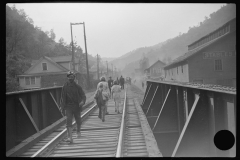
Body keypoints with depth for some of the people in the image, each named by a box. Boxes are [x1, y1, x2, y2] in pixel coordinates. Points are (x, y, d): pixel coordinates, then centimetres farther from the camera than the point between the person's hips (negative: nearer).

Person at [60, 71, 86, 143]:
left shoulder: (77, 86, 0)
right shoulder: (65, 87, 1)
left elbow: (83, 95, -4)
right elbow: (63, 98, 3)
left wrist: (82, 101, -27)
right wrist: (63, 109, 0)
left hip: (77, 106, 1)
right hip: (68, 107, -1)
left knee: (78, 121, 13)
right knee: (69, 121, -14)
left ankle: (78, 131, 43)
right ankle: (70, 137, -19)